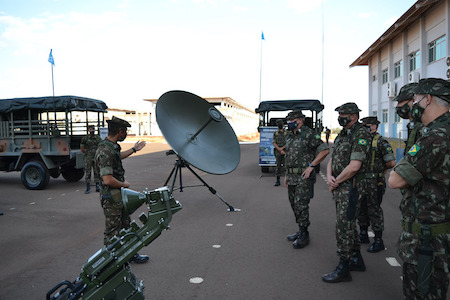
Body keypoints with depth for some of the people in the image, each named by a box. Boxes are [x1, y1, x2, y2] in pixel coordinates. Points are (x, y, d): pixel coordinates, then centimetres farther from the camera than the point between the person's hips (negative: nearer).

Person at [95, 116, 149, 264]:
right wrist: (124, 184, -16)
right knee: (112, 232, 4)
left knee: (126, 226, 20)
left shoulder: (113, 146, 5)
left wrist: (134, 149, 38)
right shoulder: (105, 151, -26)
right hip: (111, 198, -10)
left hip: (119, 196, 10)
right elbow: (108, 180, -32)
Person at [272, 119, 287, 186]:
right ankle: (278, 181, 6)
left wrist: (282, 148, -16)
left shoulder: (287, 133, 4)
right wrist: (280, 150, -12)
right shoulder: (275, 133, 8)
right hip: (278, 151, 1)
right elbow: (274, 143, 0)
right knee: (278, 166, 2)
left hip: (285, 151, -1)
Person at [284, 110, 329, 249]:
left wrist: (311, 166, -15)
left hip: (303, 177, -8)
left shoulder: (308, 134, -10)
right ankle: (300, 231, 27)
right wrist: (286, 175, 19)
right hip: (292, 177, 8)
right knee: (294, 205, 14)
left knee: (301, 206, -8)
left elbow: (325, 150, -14)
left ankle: (304, 236, 4)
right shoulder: (289, 136, 15)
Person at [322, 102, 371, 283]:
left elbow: (354, 166, -23)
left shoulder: (361, 135, -15)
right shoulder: (342, 135, 14)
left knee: (344, 227, -5)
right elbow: (332, 159, 14)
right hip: (339, 188, 9)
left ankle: (343, 269, 5)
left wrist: (336, 182, -13)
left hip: (351, 188, -9)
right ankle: (356, 261, 32)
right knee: (348, 225, 18)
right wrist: (329, 177, -5)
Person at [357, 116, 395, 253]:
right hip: (361, 181, 7)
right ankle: (363, 235, 30)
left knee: (374, 211, -1)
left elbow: (391, 162, -14)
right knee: (361, 209, 15)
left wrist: (380, 168, 1)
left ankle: (378, 241, 11)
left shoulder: (380, 142, -13)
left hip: (374, 183, -7)